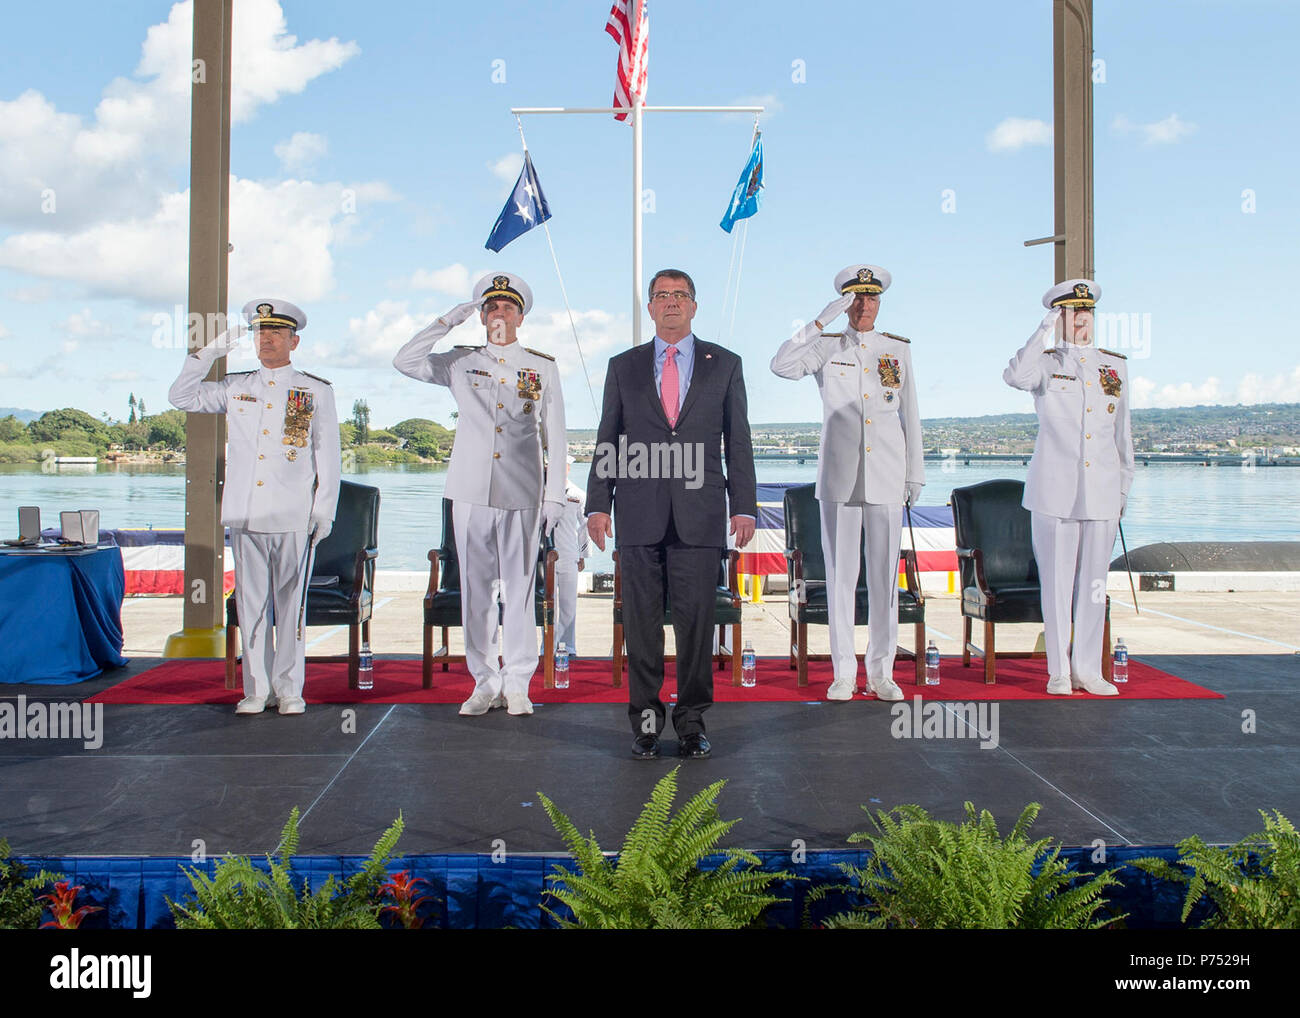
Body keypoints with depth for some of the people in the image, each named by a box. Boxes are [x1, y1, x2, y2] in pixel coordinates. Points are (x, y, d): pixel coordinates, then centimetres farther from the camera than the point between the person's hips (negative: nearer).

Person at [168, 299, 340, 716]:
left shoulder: (317, 391, 7)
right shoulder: (235, 387, 14)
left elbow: (328, 456, 5)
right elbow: (181, 396, 16)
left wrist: (324, 510, -2)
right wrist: (210, 352, 7)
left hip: (293, 517, -2)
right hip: (245, 516, 3)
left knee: (290, 604, 0)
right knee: (251, 604, 4)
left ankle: (289, 689, 9)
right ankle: (256, 689, 12)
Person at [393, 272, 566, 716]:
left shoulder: (543, 367, 11)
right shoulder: (461, 363, 14)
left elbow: (555, 437, 8)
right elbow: (404, 362, 3)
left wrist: (555, 496, 1)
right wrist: (448, 321, 1)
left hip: (522, 495, -1)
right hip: (471, 491, 1)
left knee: (520, 588, -1)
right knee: (476, 589, 3)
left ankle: (517, 684, 9)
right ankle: (485, 683, 12)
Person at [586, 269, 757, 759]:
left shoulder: (724, 365, 10)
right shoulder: (623, 366, 12)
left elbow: (738, 441, 8)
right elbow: (606, 440, 10)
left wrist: (744, 507, 1)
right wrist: (598, 504, 1)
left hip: (699, 513, 0)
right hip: (639, 513, 1)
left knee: (696, 618, 0)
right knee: (641, 620, 3)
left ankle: (692, 721, 13)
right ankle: (646, 721, 13)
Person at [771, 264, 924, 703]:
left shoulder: (898, 349, 11)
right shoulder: (827, 347, 5)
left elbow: (910, 416, 12)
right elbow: (782, 366, -15)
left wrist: (915, 474, 9)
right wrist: (822, 320, -17)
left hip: (886, 479, 2)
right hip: (838, 477, -1)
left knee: (884, 575, 4)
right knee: (840, 575, 1)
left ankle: (881, 673, 14)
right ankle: (843, 674, 10)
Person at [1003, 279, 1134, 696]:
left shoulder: (1115, 365, 14)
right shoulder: (1046, 362, 3)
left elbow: (1122, 431, 17)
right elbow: (1015, 376, -22)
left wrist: (1124, 485, 15)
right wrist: (1047, 328, -17)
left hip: (1101, 492, 3)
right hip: (1055, 489, -3)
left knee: (1094, 582, 7)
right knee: (1057, 581, 1)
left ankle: (1088, 669, 17)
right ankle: (1059, 672, 10)